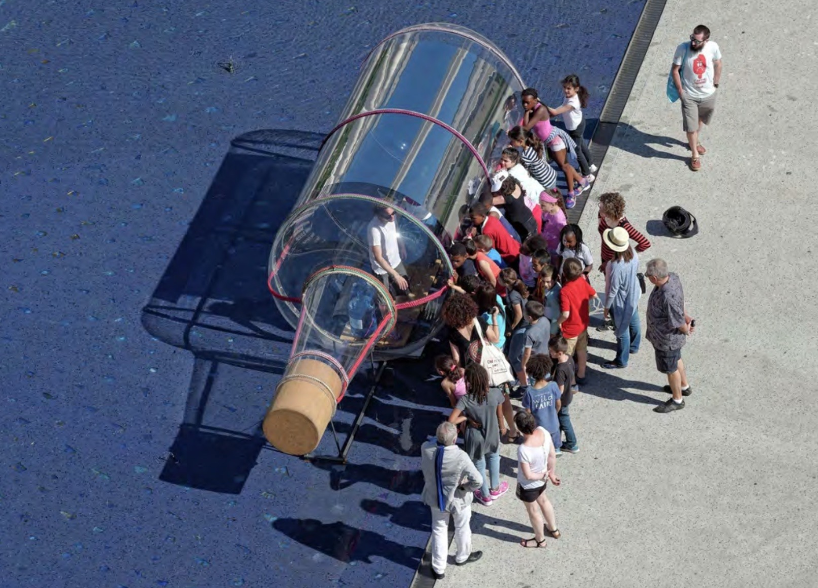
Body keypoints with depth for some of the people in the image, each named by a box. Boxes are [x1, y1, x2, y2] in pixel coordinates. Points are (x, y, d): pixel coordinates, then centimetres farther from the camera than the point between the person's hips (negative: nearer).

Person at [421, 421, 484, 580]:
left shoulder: (426, 448, -23)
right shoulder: (460, 456, -36)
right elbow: (478, 480, -33)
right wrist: (465, 487, -14)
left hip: (435, 497, 3)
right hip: (457, 499, -3)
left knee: (439, 530, 25)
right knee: (462, 528, 26)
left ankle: (439, 568, 36)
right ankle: (462, 556, 52)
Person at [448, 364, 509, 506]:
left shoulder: (465, 399, -30)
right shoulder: (495, 393, -24)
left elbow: (451, 420, -34)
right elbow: (499, 415, -7)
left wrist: (466, 417, -17)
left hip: (475, 439, -2)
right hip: (492, 436, 2)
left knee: (479, 465, 25)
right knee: (493, 458, 34)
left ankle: (485, 496, 45)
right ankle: (495, 489, 52)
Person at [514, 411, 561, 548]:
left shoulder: (523, 449, -41)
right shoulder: (543, 431, -23)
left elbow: (528, 475, -29)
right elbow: (552, 455, -8)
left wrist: (541, 476, -10)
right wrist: (551, 473, 7)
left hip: (528, 485, -6)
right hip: (541, 479, 6)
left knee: (533, 511, 22)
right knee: (543, 501, 35)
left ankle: (540, 540, 48)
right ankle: (553, 530, 59)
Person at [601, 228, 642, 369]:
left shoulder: (616, 266, -39)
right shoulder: (633, 254, -18)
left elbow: (613, 290, -27)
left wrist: (607, 307, -12)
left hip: (621, 302, -8)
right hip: (633, 295, 8)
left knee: (622, 330, 13)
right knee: (633, 321, 30)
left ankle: (621, 361, 33)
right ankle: (633, 346, 56)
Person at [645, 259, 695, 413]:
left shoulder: (668, 297, -42)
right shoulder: (672, 278, -16)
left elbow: (679, 322, -27)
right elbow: (680, 304, 3)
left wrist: (686, 331, -8)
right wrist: (687, 318, 8)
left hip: (667, 339, -9)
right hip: (670, 336, 9)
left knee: (671, 368, 15)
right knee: (676, 359, 31)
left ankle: (677, 400, 37)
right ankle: (684, 386, 55)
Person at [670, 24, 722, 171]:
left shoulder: (713, 47, -20)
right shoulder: (683, 48, -26)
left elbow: (718, 64, 0)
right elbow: (675, 70, -13)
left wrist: (715, 84, 6)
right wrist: (680, 90, -9)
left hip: (708, 94, 3)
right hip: (689, 95, -3)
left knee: (699, 120, 27)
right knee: (691, 127, 4)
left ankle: (695, 141, 55)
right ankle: (694, 155, 27)